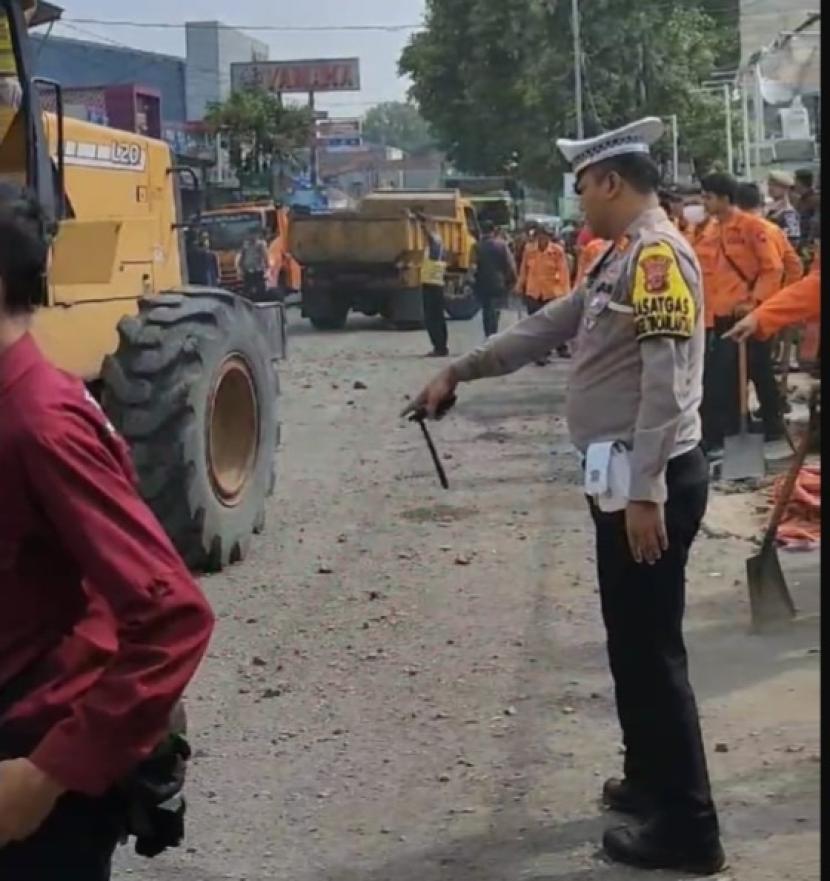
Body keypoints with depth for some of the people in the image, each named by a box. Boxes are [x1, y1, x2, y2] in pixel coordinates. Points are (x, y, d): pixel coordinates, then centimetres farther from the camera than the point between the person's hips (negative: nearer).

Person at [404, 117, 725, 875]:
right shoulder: (622, 259, 15)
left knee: (652, 649, -4)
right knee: (632, 642, 19)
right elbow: (546, 327, 24)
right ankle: (652, 781, 33)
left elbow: (667, 382, -23)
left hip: (650, 483, -10)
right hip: (626, 479, 10)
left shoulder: (658, 253, -16)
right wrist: (458, 372, 26)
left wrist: (646, 493, -26)